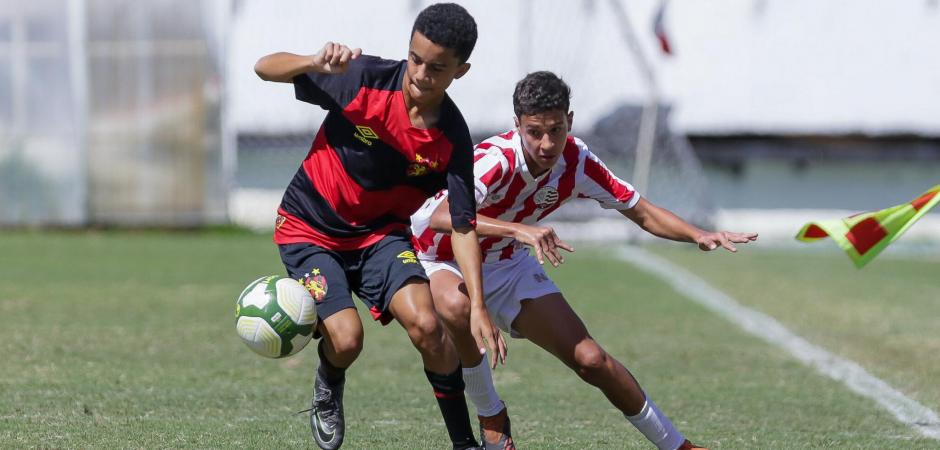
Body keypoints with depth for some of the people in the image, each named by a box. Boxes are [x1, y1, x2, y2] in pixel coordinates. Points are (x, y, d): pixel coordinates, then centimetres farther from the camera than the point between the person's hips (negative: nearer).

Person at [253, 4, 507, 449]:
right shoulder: (366, 79, -21)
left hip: (382, 233, 2)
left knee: (425, 324, -21)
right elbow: (265, 68, -15)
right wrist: (316, 63, -36)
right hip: (309, 229, -2)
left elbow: (463, 226, -11)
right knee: (346, 338, -20)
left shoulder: (452, 140, -16)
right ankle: (328, 389, 18)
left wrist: (478, 307, -21)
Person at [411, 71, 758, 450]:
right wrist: (518, 229, -62)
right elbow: (441, 217, -51)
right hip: (441, 261, -5)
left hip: (508, 265, 5)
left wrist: (699, 236, -23)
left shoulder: (576, 161, -16)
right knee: (457, 306, -40)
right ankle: (491, 419, -16)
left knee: (591, 360, -6)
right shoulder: (497, 160, -34)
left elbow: (643, 213, -5)